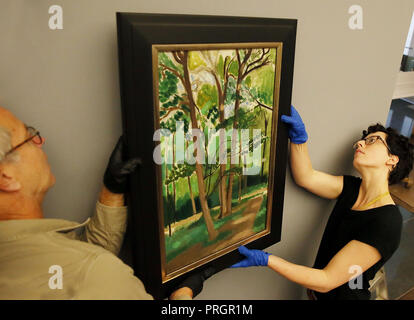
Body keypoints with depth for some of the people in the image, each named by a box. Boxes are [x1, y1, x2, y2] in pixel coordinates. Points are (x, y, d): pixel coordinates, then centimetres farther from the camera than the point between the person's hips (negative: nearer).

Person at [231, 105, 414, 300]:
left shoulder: (386, 224, -30)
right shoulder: (353, 189, -7)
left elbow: (327, 281, -30)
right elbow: (305, 177, -12)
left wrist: (266, 260, -32)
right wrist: (299, 136, -26)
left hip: (341, 295, -6)